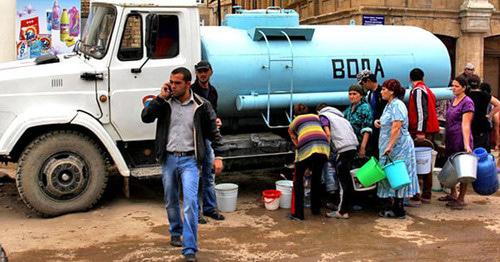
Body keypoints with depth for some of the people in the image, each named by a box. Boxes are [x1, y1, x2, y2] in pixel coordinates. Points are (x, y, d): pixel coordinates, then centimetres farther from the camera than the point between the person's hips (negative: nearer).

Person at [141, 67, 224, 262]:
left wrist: (218, 156, -2)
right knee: (171, 201, 17)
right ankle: (175, 233, 41)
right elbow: (145, 117, -11)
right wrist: (160, 97, -15)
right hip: (168, 159, 3)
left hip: (189, 160, -3)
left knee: (190, 202, -13)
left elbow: (213, 132, 2)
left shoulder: (201, 106, -5)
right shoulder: (165, 102, 0)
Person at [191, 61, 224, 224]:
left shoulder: (213, 91, 12)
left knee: (209, 175, 14)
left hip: (208, 137, 7)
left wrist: (216, 120, 4)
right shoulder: (191, 91, -10)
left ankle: (210, 208, 25)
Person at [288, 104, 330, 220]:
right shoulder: (316, 117, 31)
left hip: (306, 149, -3)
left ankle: (297, 213, 8)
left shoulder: (295, 121, 25)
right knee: (316, 178, 23)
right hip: (323, 147, 3)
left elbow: (294, 139, 29)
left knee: (298, 180, 13)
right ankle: (316, 209, 33)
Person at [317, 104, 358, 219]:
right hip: (353, 146, 8)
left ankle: (342, 211, -3)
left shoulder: (323, 116, 8)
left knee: (343, 179, -5)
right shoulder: (337, 115, 30)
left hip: (343, 148, -8)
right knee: (347, 177, 19)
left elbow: (328, 134, -7)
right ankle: (348, 205, 28)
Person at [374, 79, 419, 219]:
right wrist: (378, 121, 8)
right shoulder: (389, 105, 16)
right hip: (391, 147, 10)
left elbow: (396, 127, -24)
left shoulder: (397, 105, -16)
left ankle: (399, 210, 0)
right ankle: (396, 206, 20)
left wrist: (390, 146, -27)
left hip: (398, 147, -10)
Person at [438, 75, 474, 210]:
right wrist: (445, 138, 19)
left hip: (461, 140, -8)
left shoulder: (467, 102, -12)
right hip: (450, 140, 8)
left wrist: (466, 144, -26)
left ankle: (461, 199, 10)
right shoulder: (453, 99, 12)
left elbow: (465, 124, -20)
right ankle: (453, 194, 30)